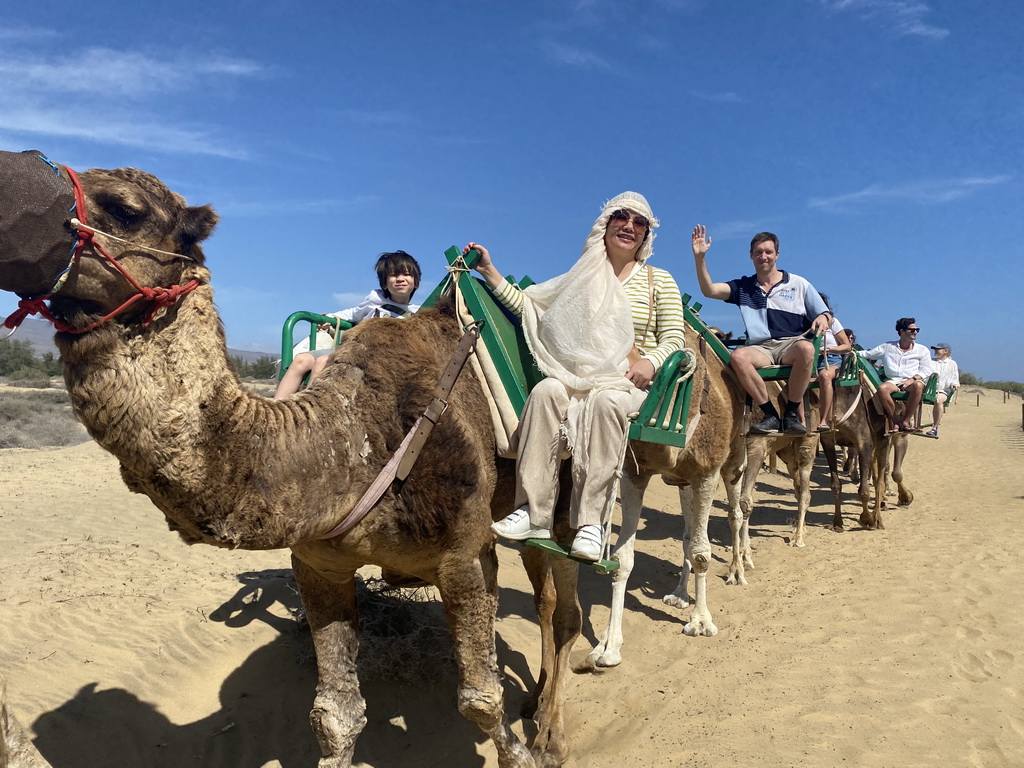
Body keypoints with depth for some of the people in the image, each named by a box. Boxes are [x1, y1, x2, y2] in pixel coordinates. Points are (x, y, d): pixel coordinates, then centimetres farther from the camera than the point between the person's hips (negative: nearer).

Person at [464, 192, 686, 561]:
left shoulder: (659, 280, 12)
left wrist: (650, 362, -16)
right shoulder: (581, 278, 17)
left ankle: (592, 523, -37)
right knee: (546, 391, -31)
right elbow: (527, 304, 11)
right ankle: (534, 513, -32)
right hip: (578, 375, 2)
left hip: (631, 382, -2)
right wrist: (489, 271, 5)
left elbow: (673, 338, 5)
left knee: (607, 401, -37)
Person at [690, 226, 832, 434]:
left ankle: (792, 414, -22)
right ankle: (771, 415, -24)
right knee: (738, 356, -33)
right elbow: (709, 290, 1)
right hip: (760, 348, 1)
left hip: (791, 344, -1)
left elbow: (827, 316, 13)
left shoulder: (798, 284, 13)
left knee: (805, 348, -37)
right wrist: (699, 257, -9)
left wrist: (823, 318, -13)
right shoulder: (743, 287, 16)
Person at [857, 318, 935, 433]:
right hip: (893, 381, 0)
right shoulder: (887, 347, 16)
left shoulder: (922, 350, 16)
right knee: (882, 388, -35)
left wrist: (913, 379, -10)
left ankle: (905, 421, -27)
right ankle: (895, 422, -25)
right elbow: (866, 354, 18)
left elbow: (926, 370, 7)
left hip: (913, 381, 0)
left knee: (918, 385, -38)